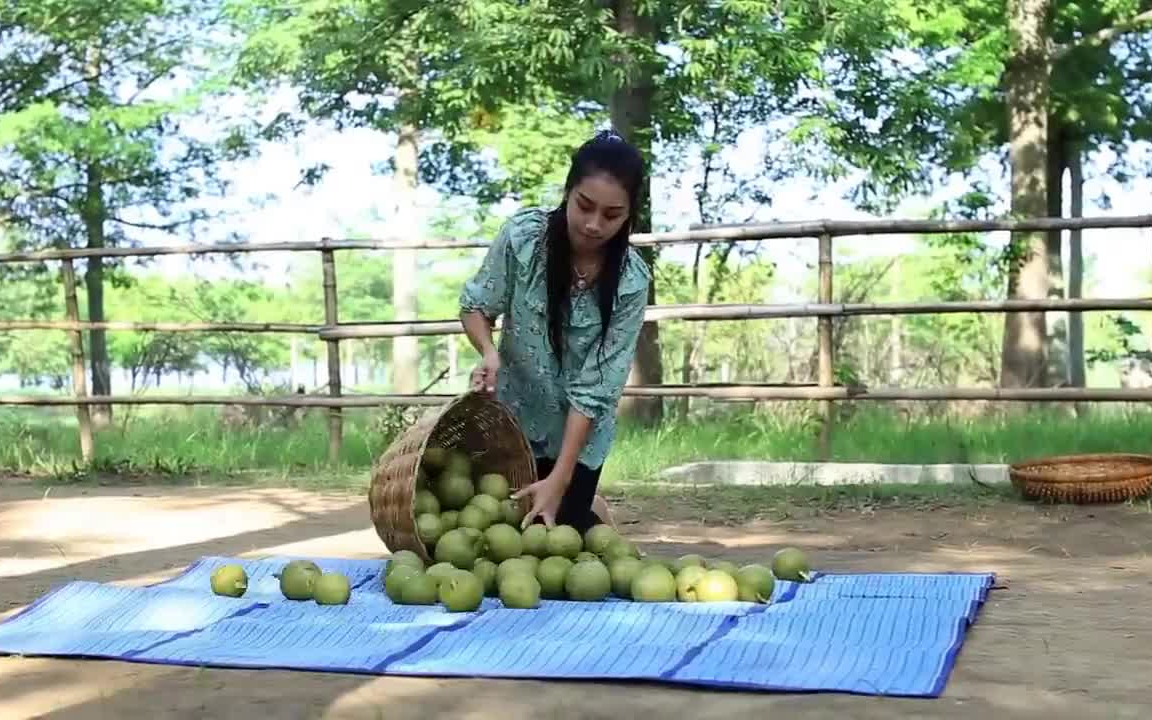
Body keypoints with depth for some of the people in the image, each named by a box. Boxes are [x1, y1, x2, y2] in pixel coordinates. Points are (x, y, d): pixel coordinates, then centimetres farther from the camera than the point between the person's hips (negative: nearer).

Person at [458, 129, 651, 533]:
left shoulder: (630, 282, -23)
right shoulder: (522, 235, -22)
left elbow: (594, 389, -22)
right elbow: (476, 305, -6)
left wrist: (559, 480, -26)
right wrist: (489, 352, -28)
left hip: (578, 430, -1)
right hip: (512, 412, 1)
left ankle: (591, 509, 32)